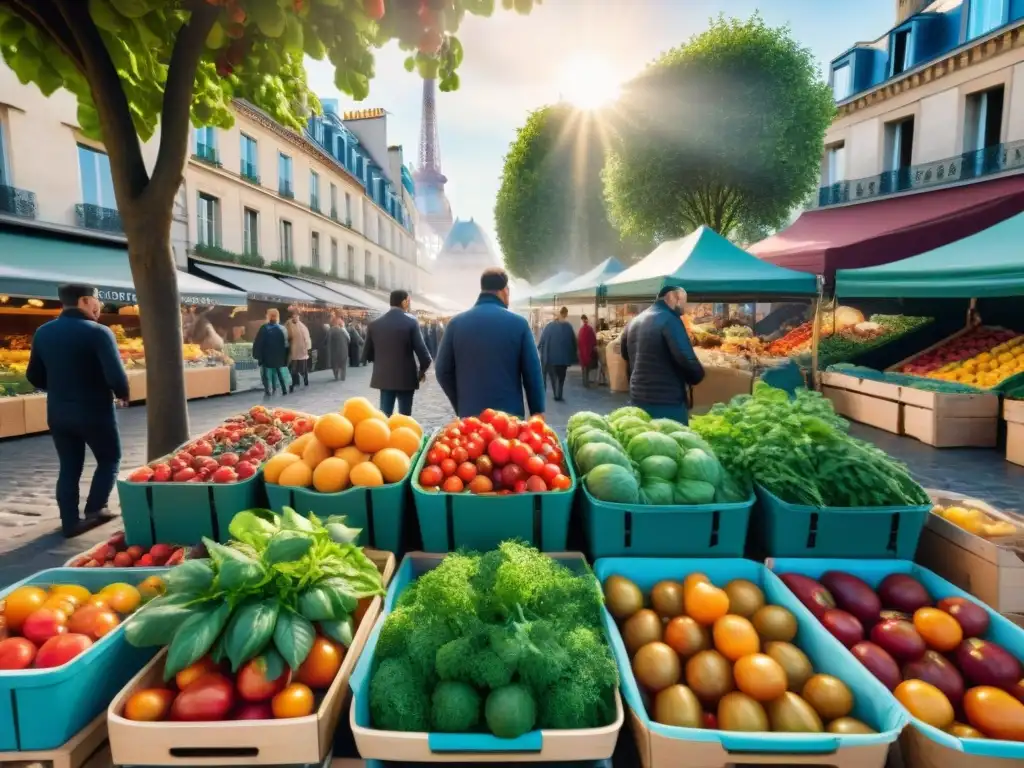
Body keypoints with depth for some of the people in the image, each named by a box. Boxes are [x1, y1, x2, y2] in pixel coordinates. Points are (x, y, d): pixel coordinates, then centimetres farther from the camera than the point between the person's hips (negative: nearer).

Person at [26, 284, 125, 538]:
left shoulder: (43, 333, 4)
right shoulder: (98, 332, -17)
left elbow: (34, 377, 10)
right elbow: (116, 376, -24)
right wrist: (123, 395, -4)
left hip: (58, 413, 6)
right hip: (95, 412, -6)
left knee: (69, 467, 15)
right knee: (109, 459, 16)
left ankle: (70, 522, 19)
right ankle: (94, 509, 12)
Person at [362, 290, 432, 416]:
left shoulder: (375, 324, 2)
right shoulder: (411, 322, -10)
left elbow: (367, 354, 5)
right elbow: (421, 350, -13)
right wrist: (423, 370, 3)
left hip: (383, 377, 4)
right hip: (406, 378, -4)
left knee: (384, 416, 10)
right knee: (404, 417, 6)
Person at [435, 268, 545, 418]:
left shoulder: (456, 323, 0)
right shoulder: (518, 323, -5)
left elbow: (443, 372, 3)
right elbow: (533, 372, -5)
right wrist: (537, 411, 4)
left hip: (470, 416, 2)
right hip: (510, 415, -1)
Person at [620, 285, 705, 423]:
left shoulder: (634, 322, 13)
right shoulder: (669, 319, -12)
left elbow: (626, 356, 24)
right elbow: (686, 359, -19)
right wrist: (696, 377, 0)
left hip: (638, 400, 8)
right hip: (667, 403, -8)